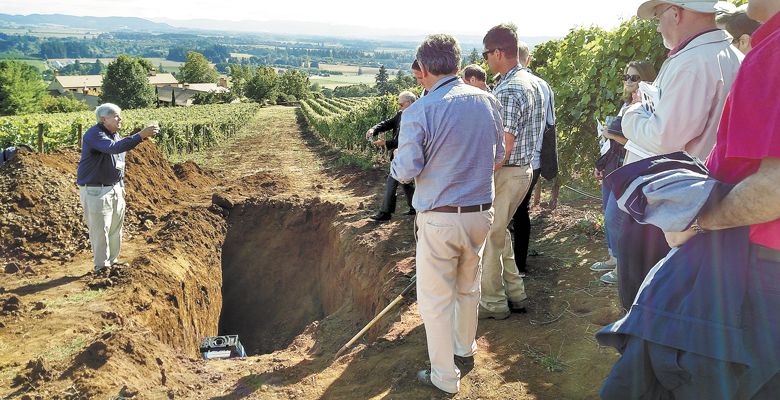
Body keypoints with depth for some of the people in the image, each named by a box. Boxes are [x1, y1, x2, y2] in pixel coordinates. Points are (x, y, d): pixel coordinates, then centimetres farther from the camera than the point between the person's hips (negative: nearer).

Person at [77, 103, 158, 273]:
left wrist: (121, 185, 20)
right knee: (100, 230, -3)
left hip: (115, 189, 9)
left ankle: (112, 261, 27)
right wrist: (141, 135, -41)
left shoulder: (115, 134, 11)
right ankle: (101, 266, 8)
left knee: (116, 228, 14)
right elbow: (114, 148, -36)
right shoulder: (94, 134, -17)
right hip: (95, 191, -9)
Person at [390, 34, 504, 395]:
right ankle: (465, 352, 42)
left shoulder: (419, 112, -16)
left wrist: (397, 161, 8)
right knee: (468, 288, 23)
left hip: (440, 219, -5)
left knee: (436, 299, 9)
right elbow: (497, 155, 11)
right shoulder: (488, 101, 0)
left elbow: (405, 172, -14)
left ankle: (445, 377, 21)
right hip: (481, 213, 6)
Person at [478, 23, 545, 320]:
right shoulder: (533, 82, 9)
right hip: (524, 169, 10)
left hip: (505, 173, -9)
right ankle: (515, 294, 28)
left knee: (489, 238, 4)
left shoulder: (507, 91, -22)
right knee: (499, 232, 21)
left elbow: (503, 149, -23)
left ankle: (494, 303, 17)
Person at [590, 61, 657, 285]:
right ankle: (613, 258, 27)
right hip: (611, 169, 9)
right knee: (609, 215, 14)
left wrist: (613, 136, -19)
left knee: (614, 217, -8)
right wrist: (601, 165, 18)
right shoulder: (626, 105, 15)